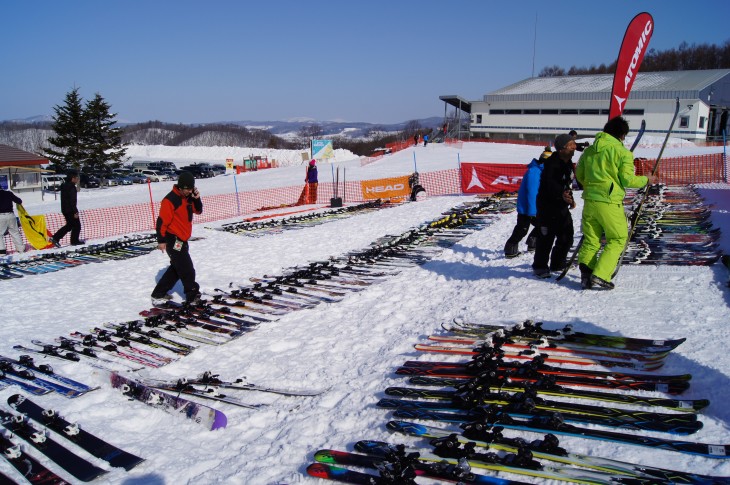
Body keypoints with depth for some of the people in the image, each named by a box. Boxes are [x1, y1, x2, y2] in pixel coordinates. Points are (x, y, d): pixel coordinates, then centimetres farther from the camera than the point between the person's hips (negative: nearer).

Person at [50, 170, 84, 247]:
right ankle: (74, 240, 10)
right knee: (77, 225, 4)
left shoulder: (64, 185, 12)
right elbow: (72, 201, -22)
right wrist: (75, 212, -21)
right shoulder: (71, 187, -17)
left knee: (69, 225, 18)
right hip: (70, 210, -10)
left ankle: (55, 238, 12)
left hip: (64, 209, 10)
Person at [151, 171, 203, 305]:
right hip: (173, 240, -9)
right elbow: (162, 221, -18)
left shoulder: (188, 197, 7)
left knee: (176, 268, 17)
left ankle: (159, 294, 27)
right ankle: (193, 297, 3)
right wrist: (161, 240, -17)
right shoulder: (170, 200, -18)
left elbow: (198, 211, 14)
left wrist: (197, 198, -5)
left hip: (182, 240, 9)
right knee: (187, 270, -6)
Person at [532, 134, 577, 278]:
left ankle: (558, 264, 27)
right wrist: (562, 194, -52)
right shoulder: (551, 163, -20)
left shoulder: (568, 163, 9)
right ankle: (540, 266, 8)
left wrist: (570, 198, 21)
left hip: (562, 206, 9)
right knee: (546, 237, -6)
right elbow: (551, 184, -36)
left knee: (567, 237, 11)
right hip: (547, 205, -9)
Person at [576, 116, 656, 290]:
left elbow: (579, 175, 15)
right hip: (610, 203, -5)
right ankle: (600, 276, -1)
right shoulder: (623, 152, -7)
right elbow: (627, 179, -7)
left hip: (590, 200, 5)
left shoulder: (589, 150, 10)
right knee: (617, 239, 8)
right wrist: (646, 180, 11)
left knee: (591, 239, 14)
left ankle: (586, 274, 1)